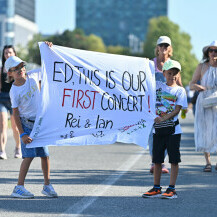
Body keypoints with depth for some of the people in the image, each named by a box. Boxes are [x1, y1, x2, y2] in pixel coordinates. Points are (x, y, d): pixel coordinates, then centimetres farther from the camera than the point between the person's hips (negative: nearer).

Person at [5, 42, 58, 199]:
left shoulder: (33, 76, -1)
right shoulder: (14, 91, -11)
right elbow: (16, 114, -10)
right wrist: (22, 134, -15)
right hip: (26, 123, -4)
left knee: (44, 154, 4)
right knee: (29, 155, -12)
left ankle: (47, 185, 15)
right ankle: (19, 188, -6)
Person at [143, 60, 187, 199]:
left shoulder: (180, 91, -1)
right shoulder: (158, 86, 8)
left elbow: (177, 109, -9)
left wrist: (163, 118, -21)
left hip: (173, 128, -3)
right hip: (158, 129, 3)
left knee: (174, 159, -2)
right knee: (157, 159, 8)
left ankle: (172, 189, 2)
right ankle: (156, 188, 16)